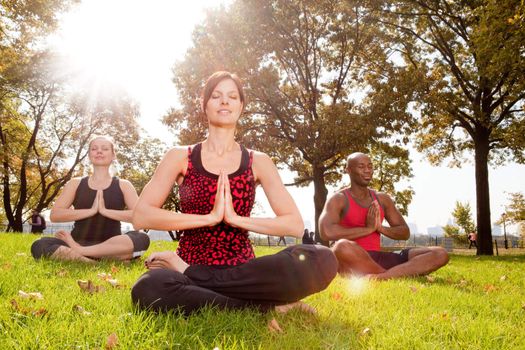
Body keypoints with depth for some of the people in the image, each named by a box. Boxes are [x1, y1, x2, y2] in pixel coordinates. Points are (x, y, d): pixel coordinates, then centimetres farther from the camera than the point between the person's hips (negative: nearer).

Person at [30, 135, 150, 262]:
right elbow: (55, 215, 0)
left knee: (142, 239, -31)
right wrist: (91, 210, -11)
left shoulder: (123, 185, 8)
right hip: (79, 242, 1)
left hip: (111, 246, -1)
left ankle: (79, 251, -28)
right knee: (39, 246, -26)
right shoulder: (75, 183, 13)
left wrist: (105, 211, -15)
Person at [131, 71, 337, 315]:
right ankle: (267, 306, -20)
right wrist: (209, 217, -16)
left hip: (242, 270, 2)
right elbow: (141, 216, -8)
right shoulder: (180, 157, 5)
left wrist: (236, 219, -14)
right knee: (149, 289, -37)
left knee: (322, 260, -26)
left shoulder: (258, 162, 8)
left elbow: (295, 225, -1)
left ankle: (187, 274, -19)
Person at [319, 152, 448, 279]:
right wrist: (368, 228, -14)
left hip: (379, 258, 6)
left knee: (440, 254, -10)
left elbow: (405, 232, 17)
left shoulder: (382, 199, 17)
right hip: (352, 262, -6)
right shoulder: (338, 199, -1)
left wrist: (380, 228, -5)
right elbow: (327, 232, -19)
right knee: (342, 246, -43)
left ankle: (379, 276, -32)